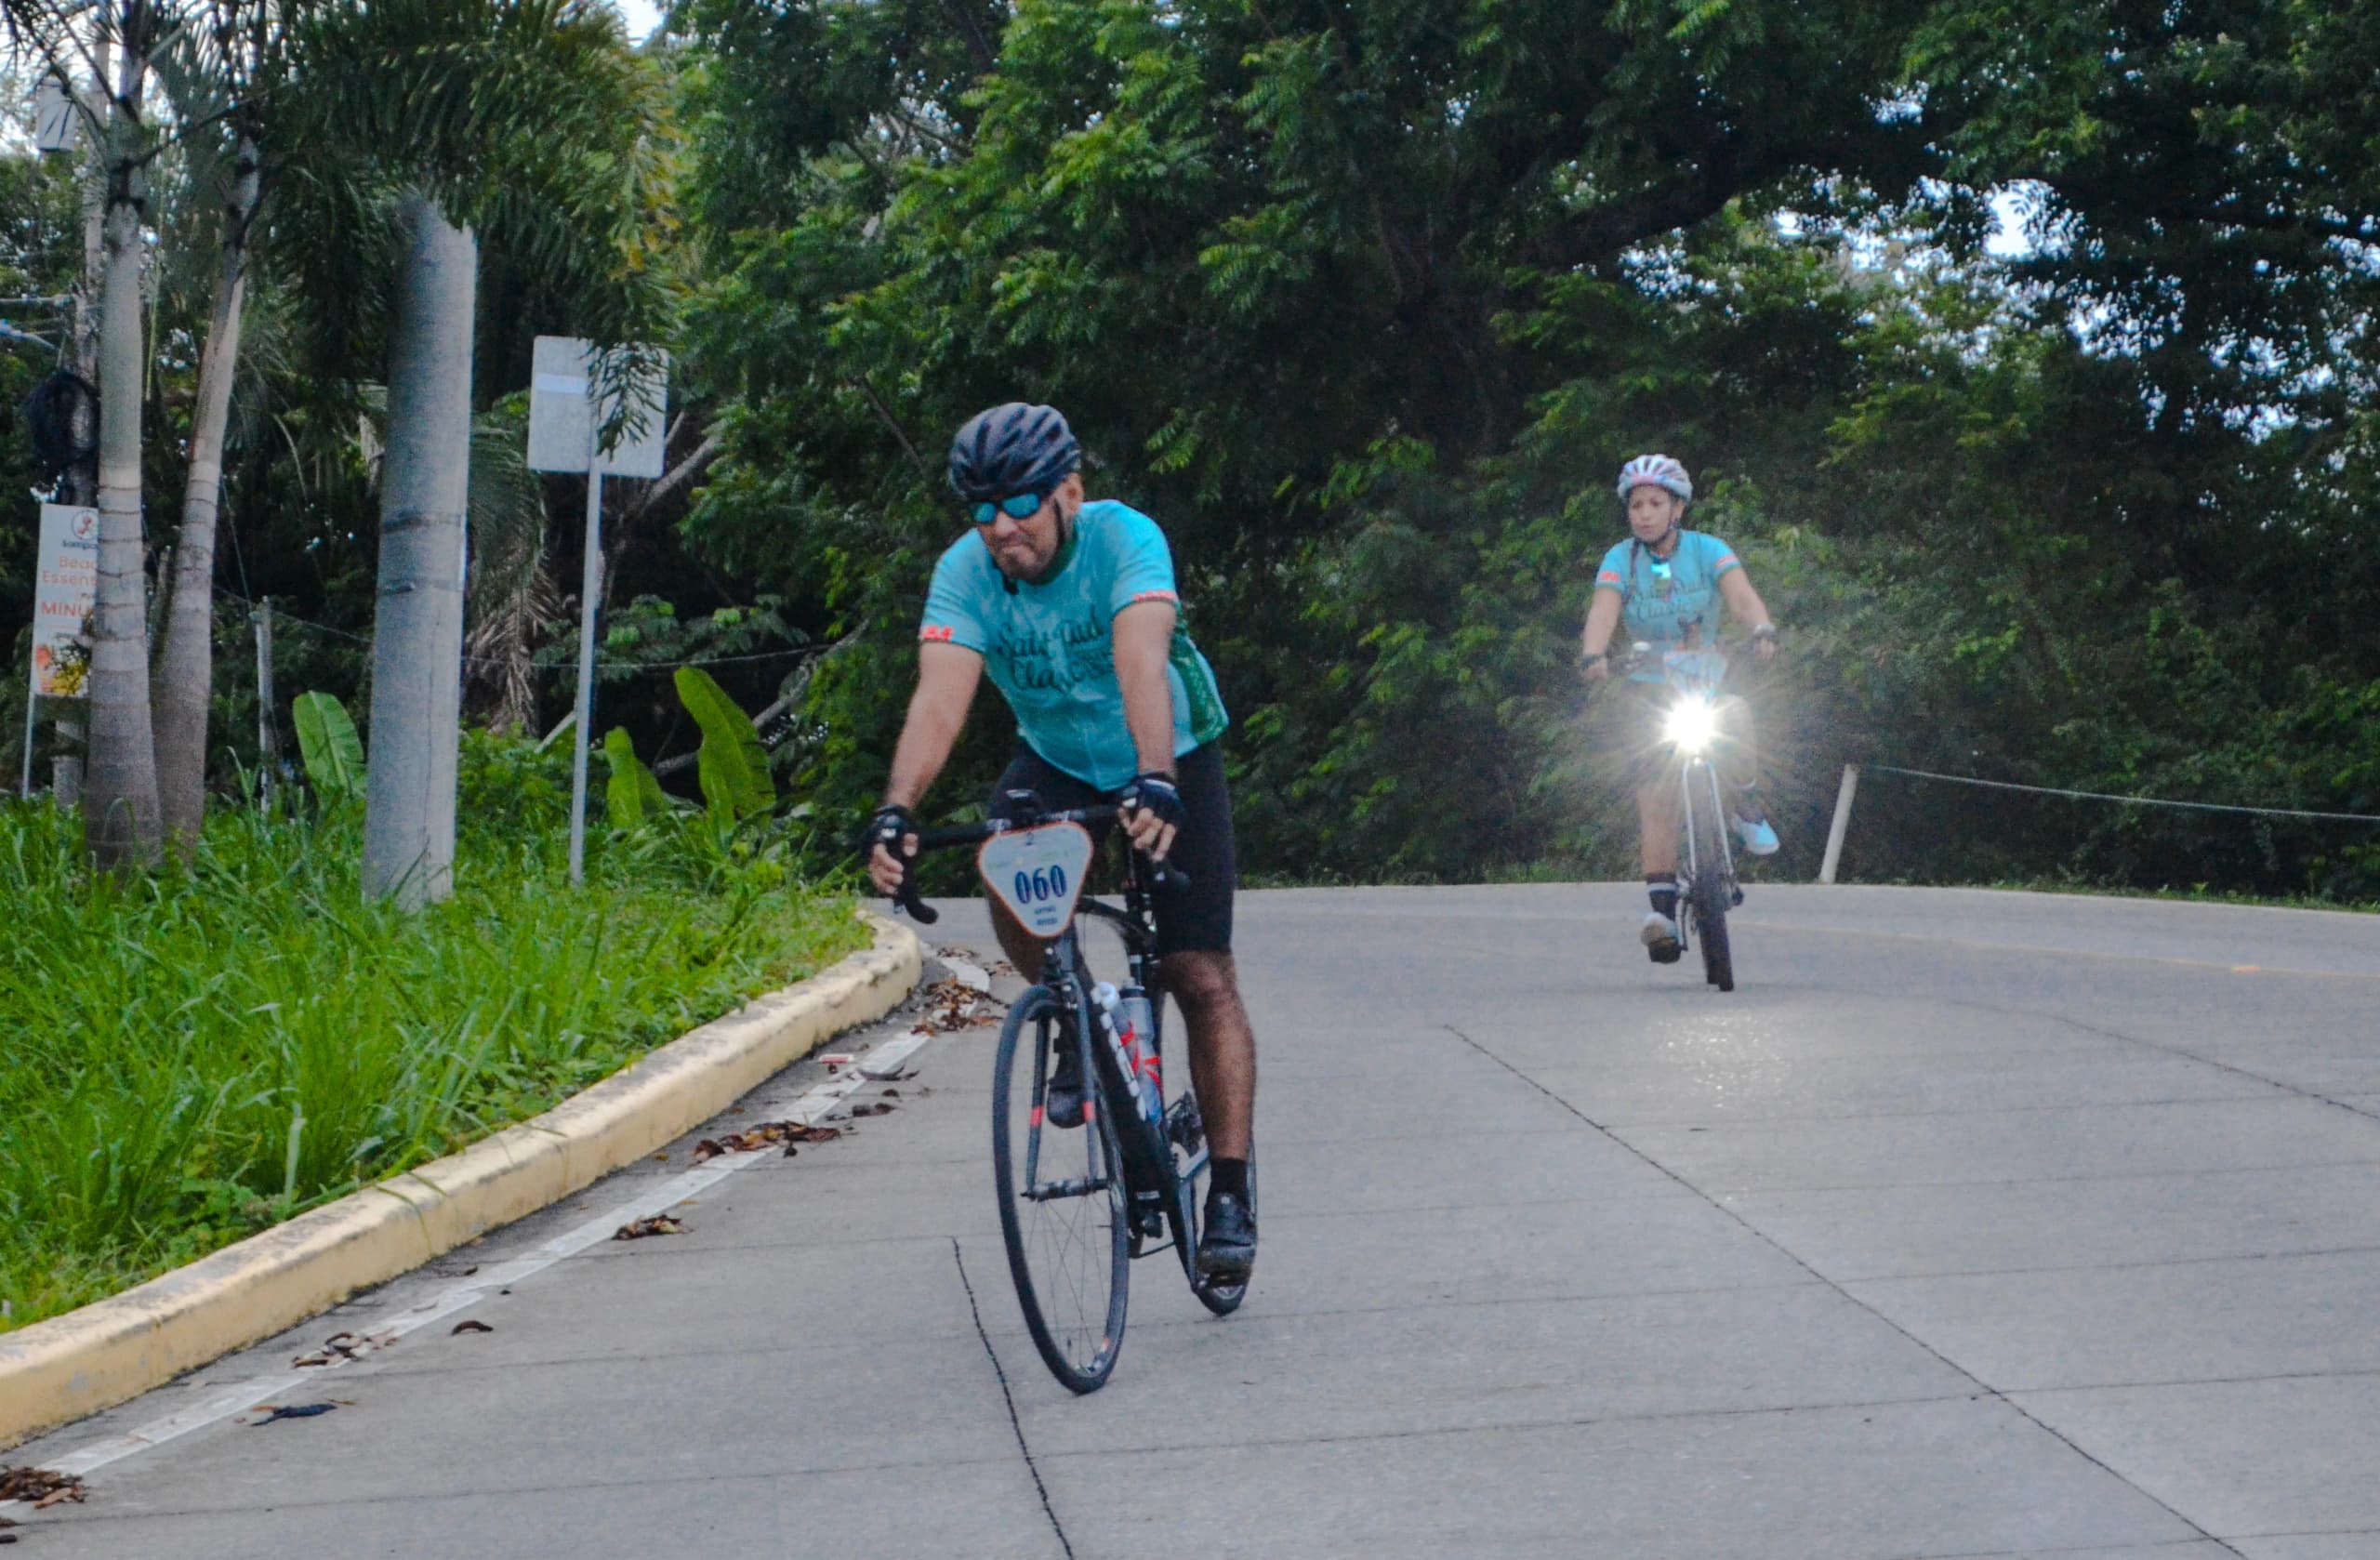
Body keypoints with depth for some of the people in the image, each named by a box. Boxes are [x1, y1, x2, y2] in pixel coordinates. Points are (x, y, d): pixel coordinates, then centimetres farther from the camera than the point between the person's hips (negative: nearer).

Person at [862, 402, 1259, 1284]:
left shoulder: (1125, 541, -29)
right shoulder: (965, 573, -20)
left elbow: (1142, 665, -45)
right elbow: (940, 698, -34)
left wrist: (1156, 784, -61)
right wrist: (896, 811, -51)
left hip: (1172, 760, -3)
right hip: (1055, 760, 3)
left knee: (1203, 978, -9)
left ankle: (1231, 1193, -1)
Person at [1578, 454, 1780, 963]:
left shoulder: (1707, 550, -6)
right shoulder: (1620, 559, -5)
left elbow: (1742, 596, -22)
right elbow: (1603, 611, -21)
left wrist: (1762, 631, -44)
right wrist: (1594, 655, -42)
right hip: (1647, 687, 0)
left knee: (1735, 717, -34)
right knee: (1655, 793, -15)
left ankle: (1746, 804, -6)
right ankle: (1662, 907, -15)